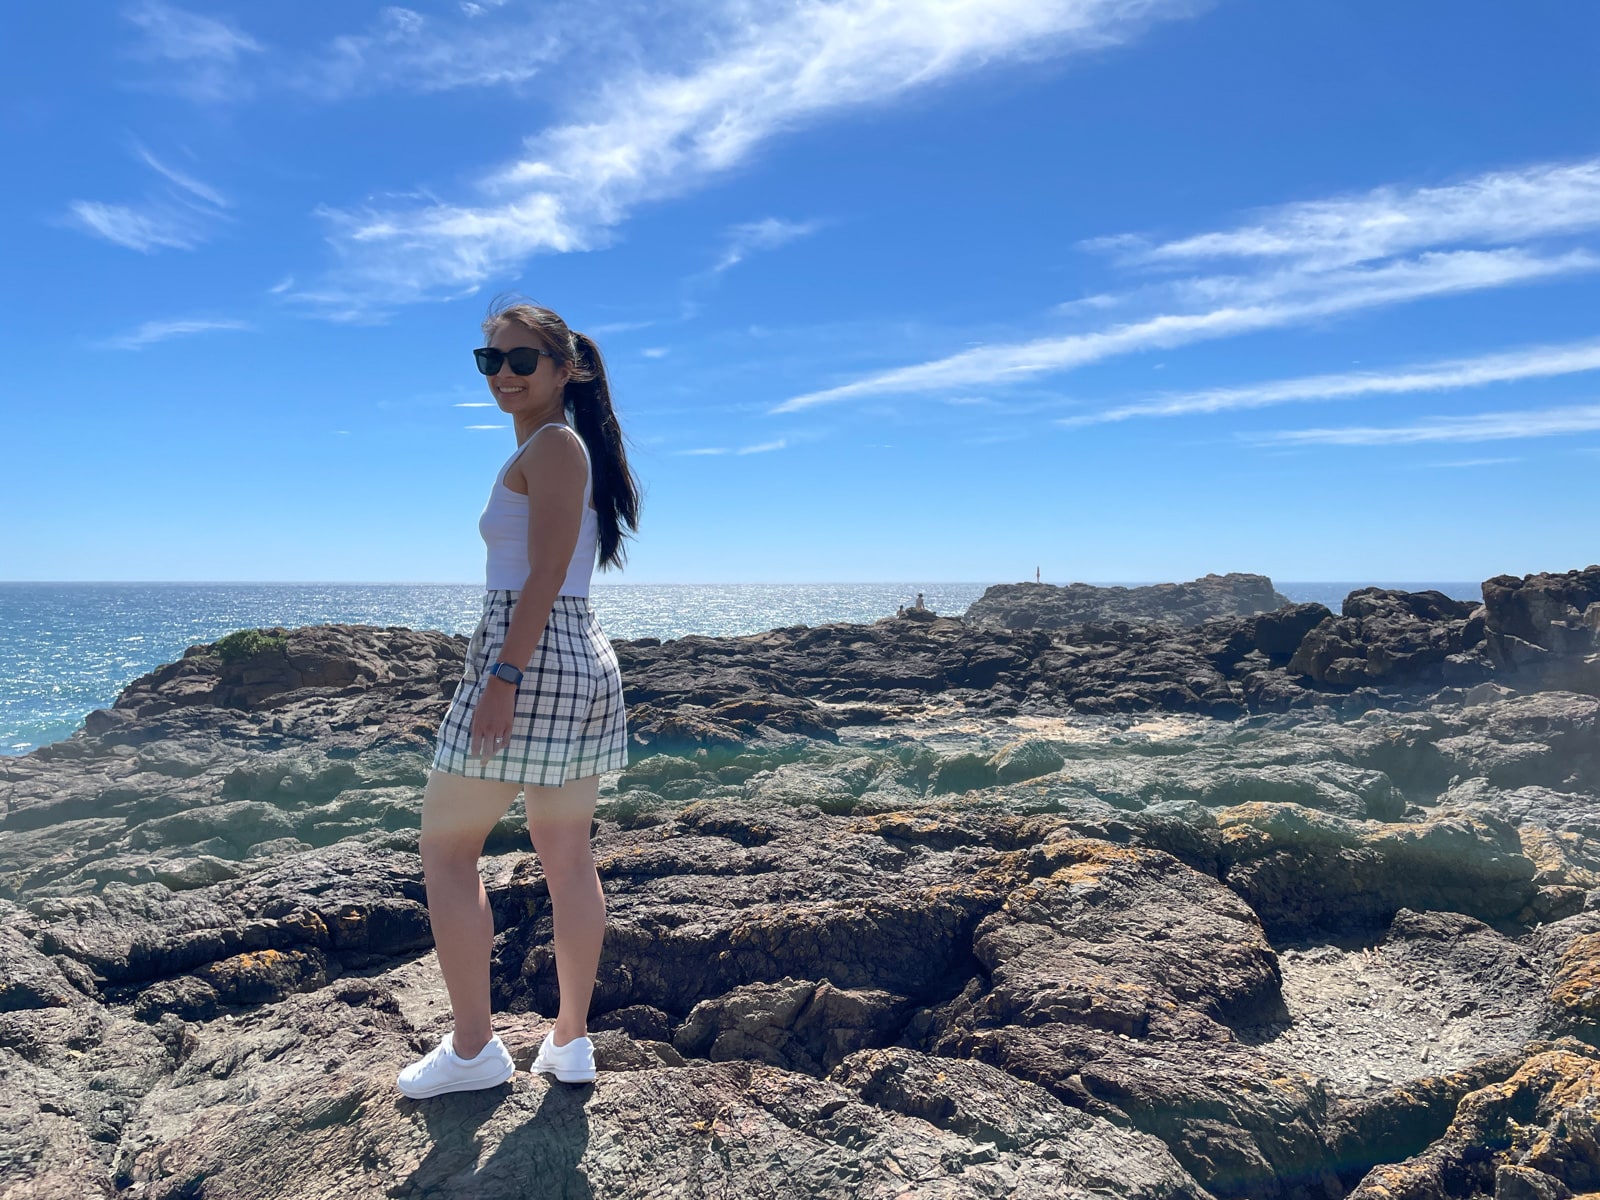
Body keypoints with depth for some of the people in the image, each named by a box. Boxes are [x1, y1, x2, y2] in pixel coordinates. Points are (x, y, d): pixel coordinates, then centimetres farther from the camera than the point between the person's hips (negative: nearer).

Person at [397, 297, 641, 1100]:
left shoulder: (552, 445, -9)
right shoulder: (560, 448, 19)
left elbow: (544, 576, -18)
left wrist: (502, 678, -22)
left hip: (529, 659, -10)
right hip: (581, 661, 10)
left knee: (445, 849, 3)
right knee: (567, 858, 11)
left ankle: (472, 1049, 10)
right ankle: (570, 1041, 20)